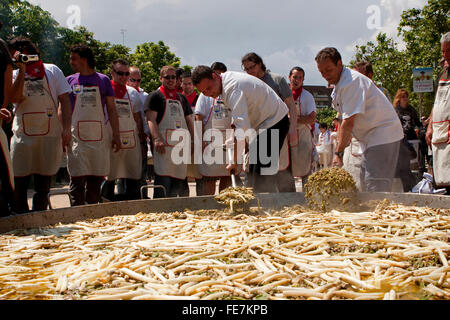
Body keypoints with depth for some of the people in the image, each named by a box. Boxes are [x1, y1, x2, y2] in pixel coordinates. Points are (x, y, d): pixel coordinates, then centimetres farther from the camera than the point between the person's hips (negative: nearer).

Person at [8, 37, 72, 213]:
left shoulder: (52, 71, 8)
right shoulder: (15, 74, 10)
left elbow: (64, 100, 5)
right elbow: (14, 98, -8)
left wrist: (66, 128, -4)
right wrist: (22, 70, -9)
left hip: (50, 134, -1)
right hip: (23, 135, 1)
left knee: (43, 183, 6)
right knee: (19, 182, -2)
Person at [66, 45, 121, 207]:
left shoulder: (103, 80, 9)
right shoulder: (70, 81, 10)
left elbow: (112, 110, 9)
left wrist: (116, 135, 3)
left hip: (100, 137, 1)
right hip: (76, 137, 0)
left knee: (97, 178, 4)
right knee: (77, 178, -5)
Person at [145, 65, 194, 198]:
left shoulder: (181, 97, 22)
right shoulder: (156, 95, 3)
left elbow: (189, 120, 23)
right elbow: (151, 119, -7)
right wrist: (156, 138, -21)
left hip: (181, 143, 6)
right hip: (164, 144, -6)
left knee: (179, 180, 5)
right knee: (163, 180, -12)